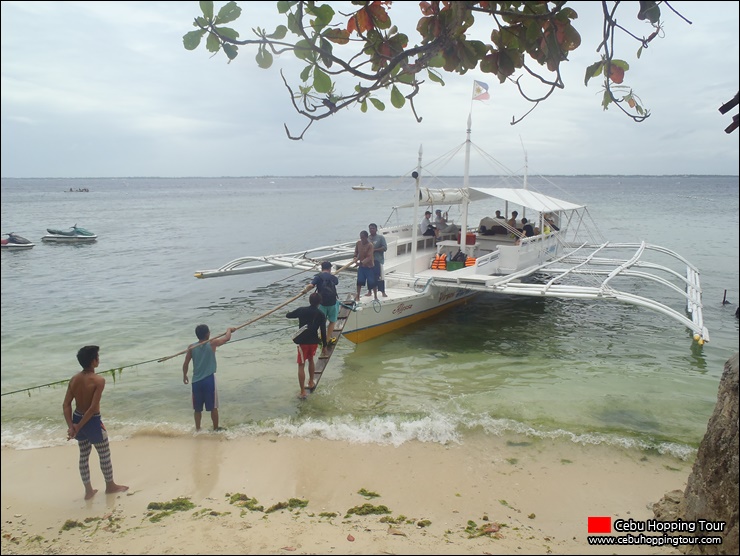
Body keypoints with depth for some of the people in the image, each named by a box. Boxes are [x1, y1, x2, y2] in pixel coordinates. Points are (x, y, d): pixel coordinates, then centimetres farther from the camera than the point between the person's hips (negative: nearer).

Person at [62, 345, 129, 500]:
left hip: (77, 418, 7)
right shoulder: (99, 380, -21)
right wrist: (78, 427, -18)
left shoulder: (74, 379, -1)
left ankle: (88, 490, 30)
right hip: (92, 421, -7)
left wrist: (71, 426, -9)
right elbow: (93, 408, -26)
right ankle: (110, 486, 30)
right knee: (104, 455, 13)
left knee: (84, 455, 20)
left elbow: (66, 405, -4)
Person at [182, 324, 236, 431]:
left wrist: (184, 375, 19)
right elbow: (227, 338, -4)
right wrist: (229, 330, 18)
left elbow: (185, 363, 4)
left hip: (196, 381, 3)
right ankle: (216, 428, 16)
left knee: (197, 408, 15)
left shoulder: (191, 347, 1)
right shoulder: (212, 344, -7)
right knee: (213, 407, 8)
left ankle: (198, 429, 20)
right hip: (209, 380, -3)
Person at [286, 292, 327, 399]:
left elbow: (288, 315, 8)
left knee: (301, 365, 1)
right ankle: (311, 383, 40)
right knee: (311, 359, 29)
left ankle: (303, 392, -2)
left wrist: (297, 314, 29)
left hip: (303, 341, -2)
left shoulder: (301, 310, -5)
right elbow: (323, 331, -6)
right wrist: (324, 345, 4)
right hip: (314, 342, 2)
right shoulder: (321, 315, -5)